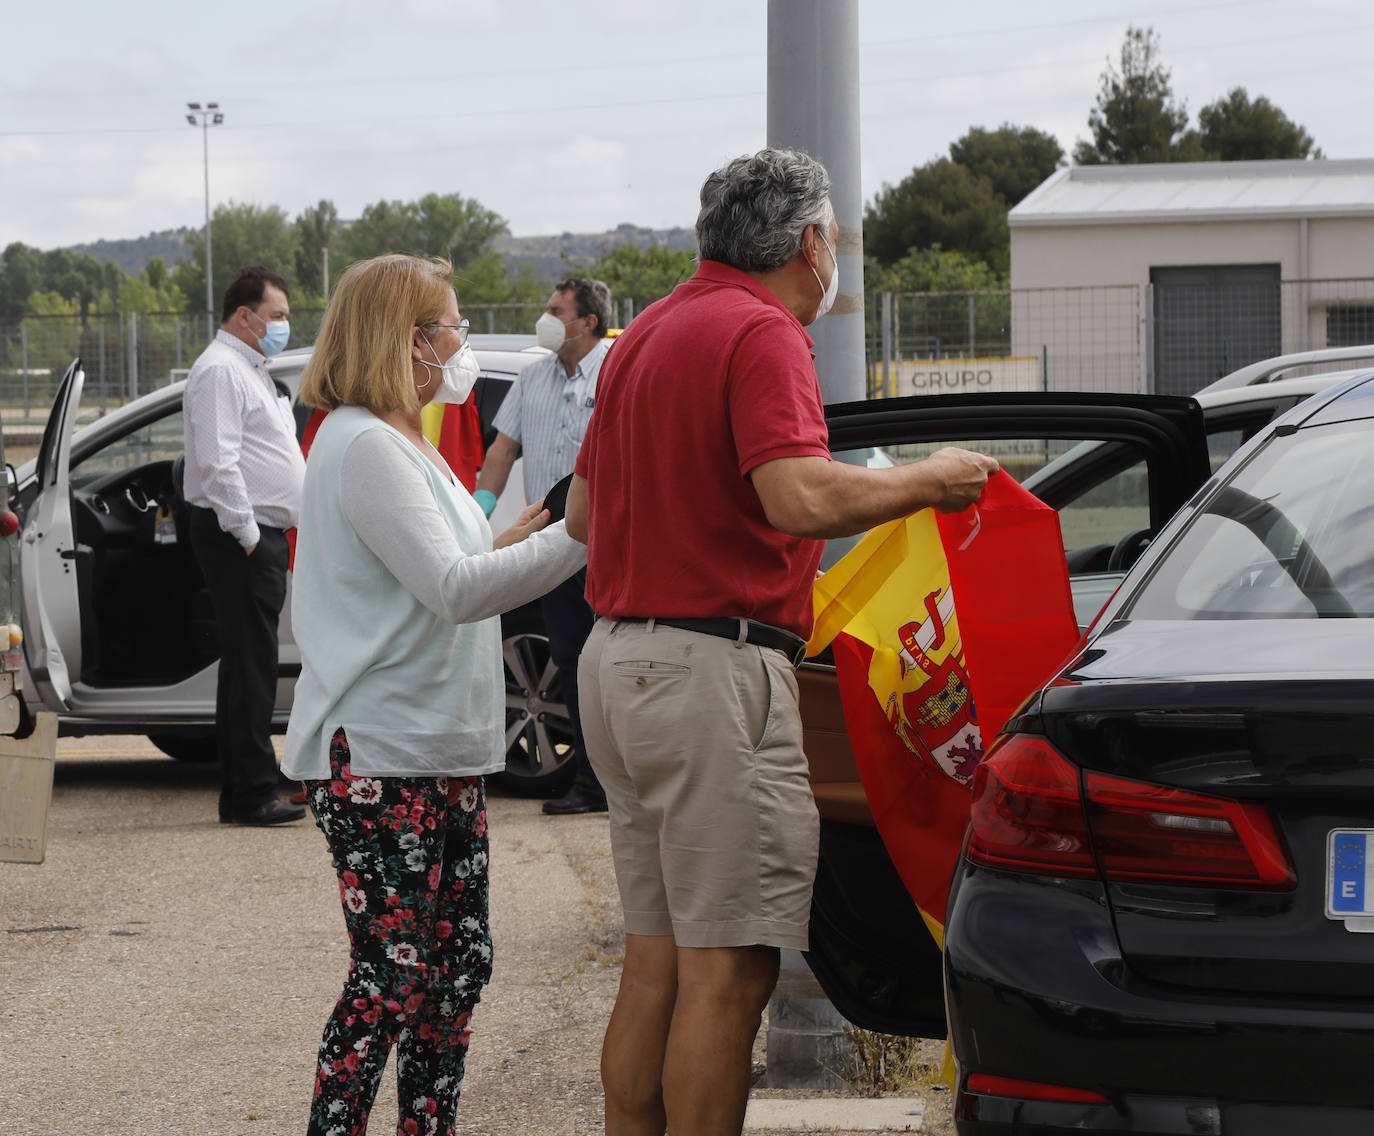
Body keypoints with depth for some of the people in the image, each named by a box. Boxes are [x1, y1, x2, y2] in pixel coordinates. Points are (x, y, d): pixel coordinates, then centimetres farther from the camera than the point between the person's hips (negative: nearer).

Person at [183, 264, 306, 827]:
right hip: (241, 539, -11)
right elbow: (217, 462, -20)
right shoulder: (220, 369, -12)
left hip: (264, 535, 11)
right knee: (249, 665, -11)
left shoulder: (251, 370, 22)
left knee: (249, 666, 11)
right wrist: (246, 533, -20)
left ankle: (240, 794, 15)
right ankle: (252, 794, -11)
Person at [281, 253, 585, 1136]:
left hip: (444, 753, 10)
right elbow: (453, 589, -22)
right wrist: (582, 535, -25)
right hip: (378, 756, -10)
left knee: (461, 963, 10)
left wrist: (512, 540, 8)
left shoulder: (405, 443, 18)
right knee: (394, 974, -8)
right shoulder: (362, 447, -15)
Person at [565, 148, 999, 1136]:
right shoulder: (761, 334, -11)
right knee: (728, 971, -6)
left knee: (656, 961, 13)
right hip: (714, 666, -10)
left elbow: (584, 510, 23)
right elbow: (801, 498, -25)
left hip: (618, 658, 10)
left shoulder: (647, 333, 17)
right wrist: (930, 482, -11)